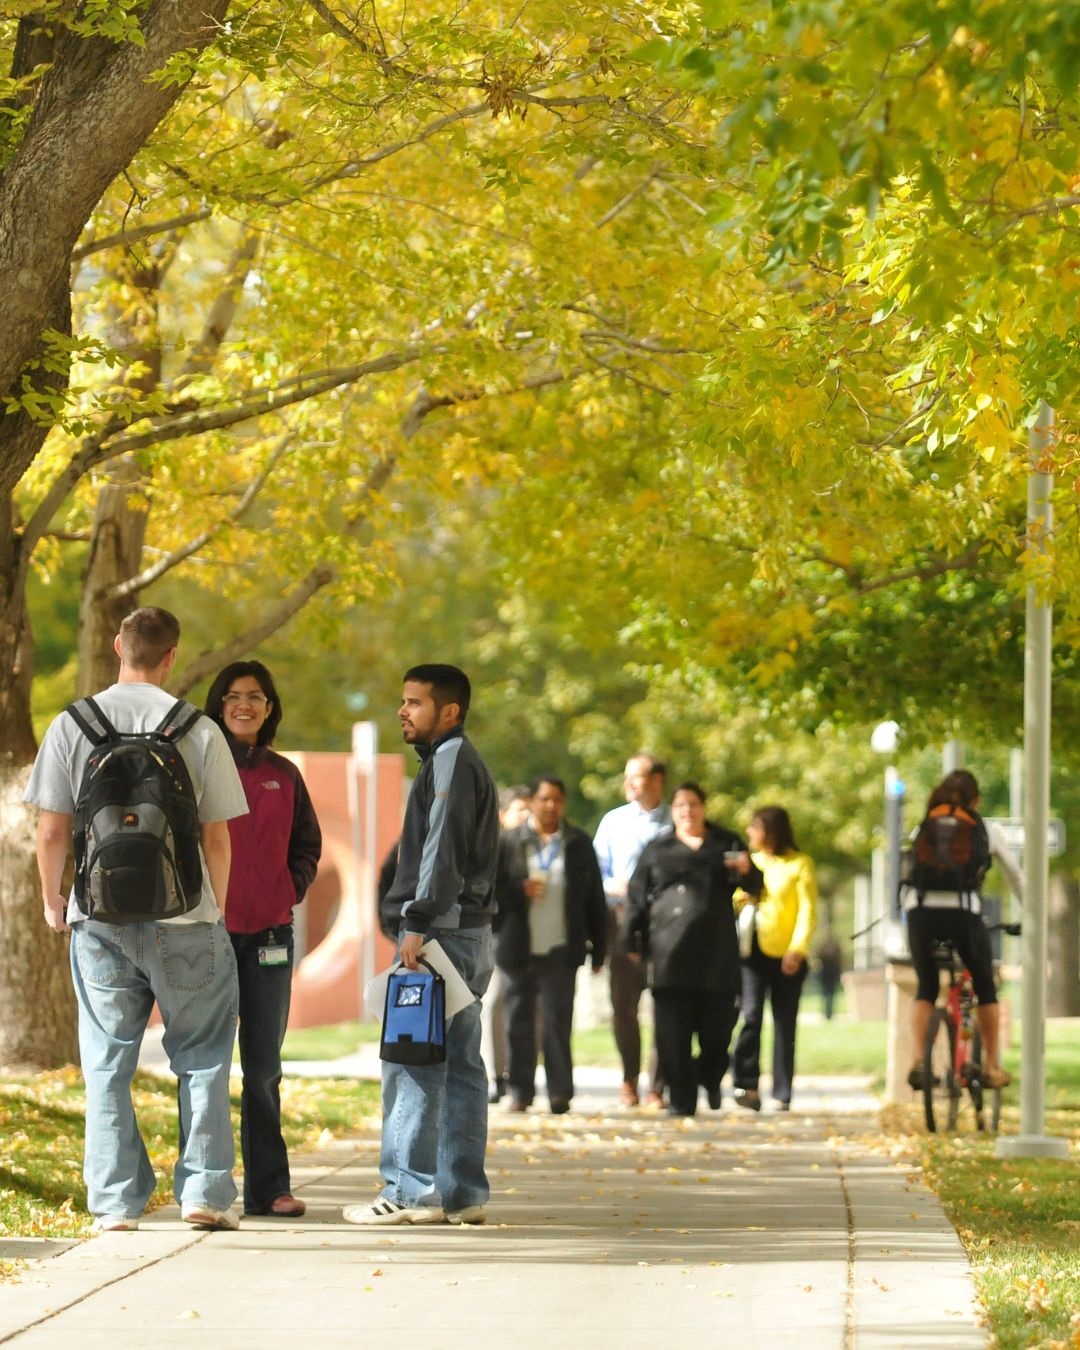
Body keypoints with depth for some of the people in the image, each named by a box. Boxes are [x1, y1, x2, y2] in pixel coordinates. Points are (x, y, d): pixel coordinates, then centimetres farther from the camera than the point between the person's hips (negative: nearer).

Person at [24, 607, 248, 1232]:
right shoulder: (198, 730, -4)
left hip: (99, 919, 1)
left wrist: (52, 899, 16)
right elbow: (217, 837, -1)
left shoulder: (71, 726, -1)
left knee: (107, 1063, 8)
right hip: (184, 920, -1)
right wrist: (217, 908, 14)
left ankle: (115, 1200, 6)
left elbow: (52, 832, 0)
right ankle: (205, 1190, 5)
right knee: (203, 1056, 10)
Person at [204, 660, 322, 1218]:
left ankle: (267, 1187, 11)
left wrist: (291, 891, 5)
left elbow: (308, 844, 20)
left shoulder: (284, 775, 12)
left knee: (264, 1067, 7)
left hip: (270, 935, 4)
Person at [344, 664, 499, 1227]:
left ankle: (410, 1191, -12)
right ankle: (461, 1192, 10)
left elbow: (444, 850, -18)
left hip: (442, 931, -10)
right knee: (459, 1064, 9)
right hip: (465, 934, 10)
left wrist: (418, 922, -21)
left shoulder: (452, 759, -9)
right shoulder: (454, 761, 22)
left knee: (411, 1061, -10)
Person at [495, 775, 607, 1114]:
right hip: (519, 948, 1)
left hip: (562, 949, -1)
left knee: (558, 1021, -6)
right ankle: (520, 1091, 11)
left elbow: (595, 900, 8)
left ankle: (560, 1091, -6)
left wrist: (598, 948, 6)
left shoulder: (579, 844, 7)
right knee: (520, 1021, 4)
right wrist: (521, 891, -13)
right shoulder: (509, 843, 5)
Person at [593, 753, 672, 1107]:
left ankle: (658, 1086, 4)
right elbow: (595, 874, 12)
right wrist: (615, 887, -8)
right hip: (623, 919, 2)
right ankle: (629, 1078, 18)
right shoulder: (614, 822, 12)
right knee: (623, 1004, 1)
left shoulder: (676, 825, 4)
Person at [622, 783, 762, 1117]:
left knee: (717, 1026, 0)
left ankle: (710, 1076, 27)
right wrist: (632, 942, 5)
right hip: (670, 951, 0)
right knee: (674, 1031, -6)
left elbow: (754, 887, 14)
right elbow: (637, 898, 13)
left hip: (716, 950, 0)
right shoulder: (657, 850, 15)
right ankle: (681, 1098, -2)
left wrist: (746, 871, -10)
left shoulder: (726, 844, 15)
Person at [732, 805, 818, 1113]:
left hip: (787, 957, -2)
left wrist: (797, 949, -15)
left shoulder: (799, 865, 1)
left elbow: (807, 910, -3)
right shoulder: (750, 862, 14)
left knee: (785, 1026, 2)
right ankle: (746, 1084, -12)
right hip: (754, 952, 2)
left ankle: (782, 1094, 7)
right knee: (751, 1015, -14)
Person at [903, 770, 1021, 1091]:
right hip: (963, 913, -2)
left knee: (926, 989, 16)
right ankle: (991, 1067, 16)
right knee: (985, 989, 16)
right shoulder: (987, 830, 15)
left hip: (921, 912, 2)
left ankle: (918, 1059, -2)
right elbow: (1015, 877, 23)